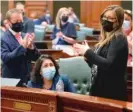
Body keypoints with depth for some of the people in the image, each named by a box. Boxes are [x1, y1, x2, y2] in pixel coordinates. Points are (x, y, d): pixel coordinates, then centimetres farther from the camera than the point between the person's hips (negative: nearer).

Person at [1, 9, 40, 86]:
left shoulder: (25, 36, 6)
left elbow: (36, 58, 6)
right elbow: (5, 58, -22)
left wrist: (31, 47, -14)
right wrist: (22, 47, -27)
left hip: (27, 79, 5)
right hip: (11, 80, -5)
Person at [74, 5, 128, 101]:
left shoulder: (118, 39, -12)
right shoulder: (106, 38, 15)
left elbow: (109, 65, -23)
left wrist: (88, 52, -18)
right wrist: (87, 56, -1)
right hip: (100, 88, 9)